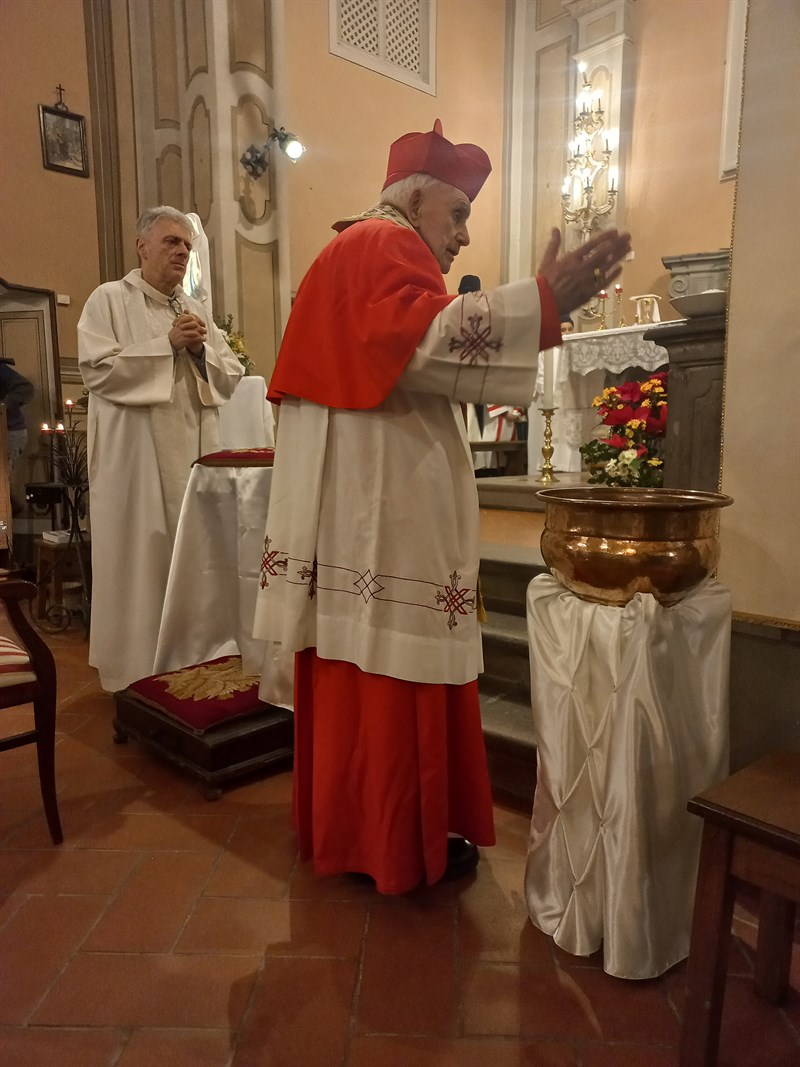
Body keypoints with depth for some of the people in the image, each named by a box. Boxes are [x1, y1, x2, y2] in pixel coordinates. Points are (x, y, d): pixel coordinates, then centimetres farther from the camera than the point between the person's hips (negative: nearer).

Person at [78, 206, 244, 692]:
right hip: (138, 455, -5)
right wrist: (167, 344, -12)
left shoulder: (197, 309, 16)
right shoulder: (110, 299, 1)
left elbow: (232, 377, 13)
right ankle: (140, 669, 12)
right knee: (144, 556, -2)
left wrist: (201, 350, -6)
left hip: (196, 451, 5)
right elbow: (98, 370, -12)